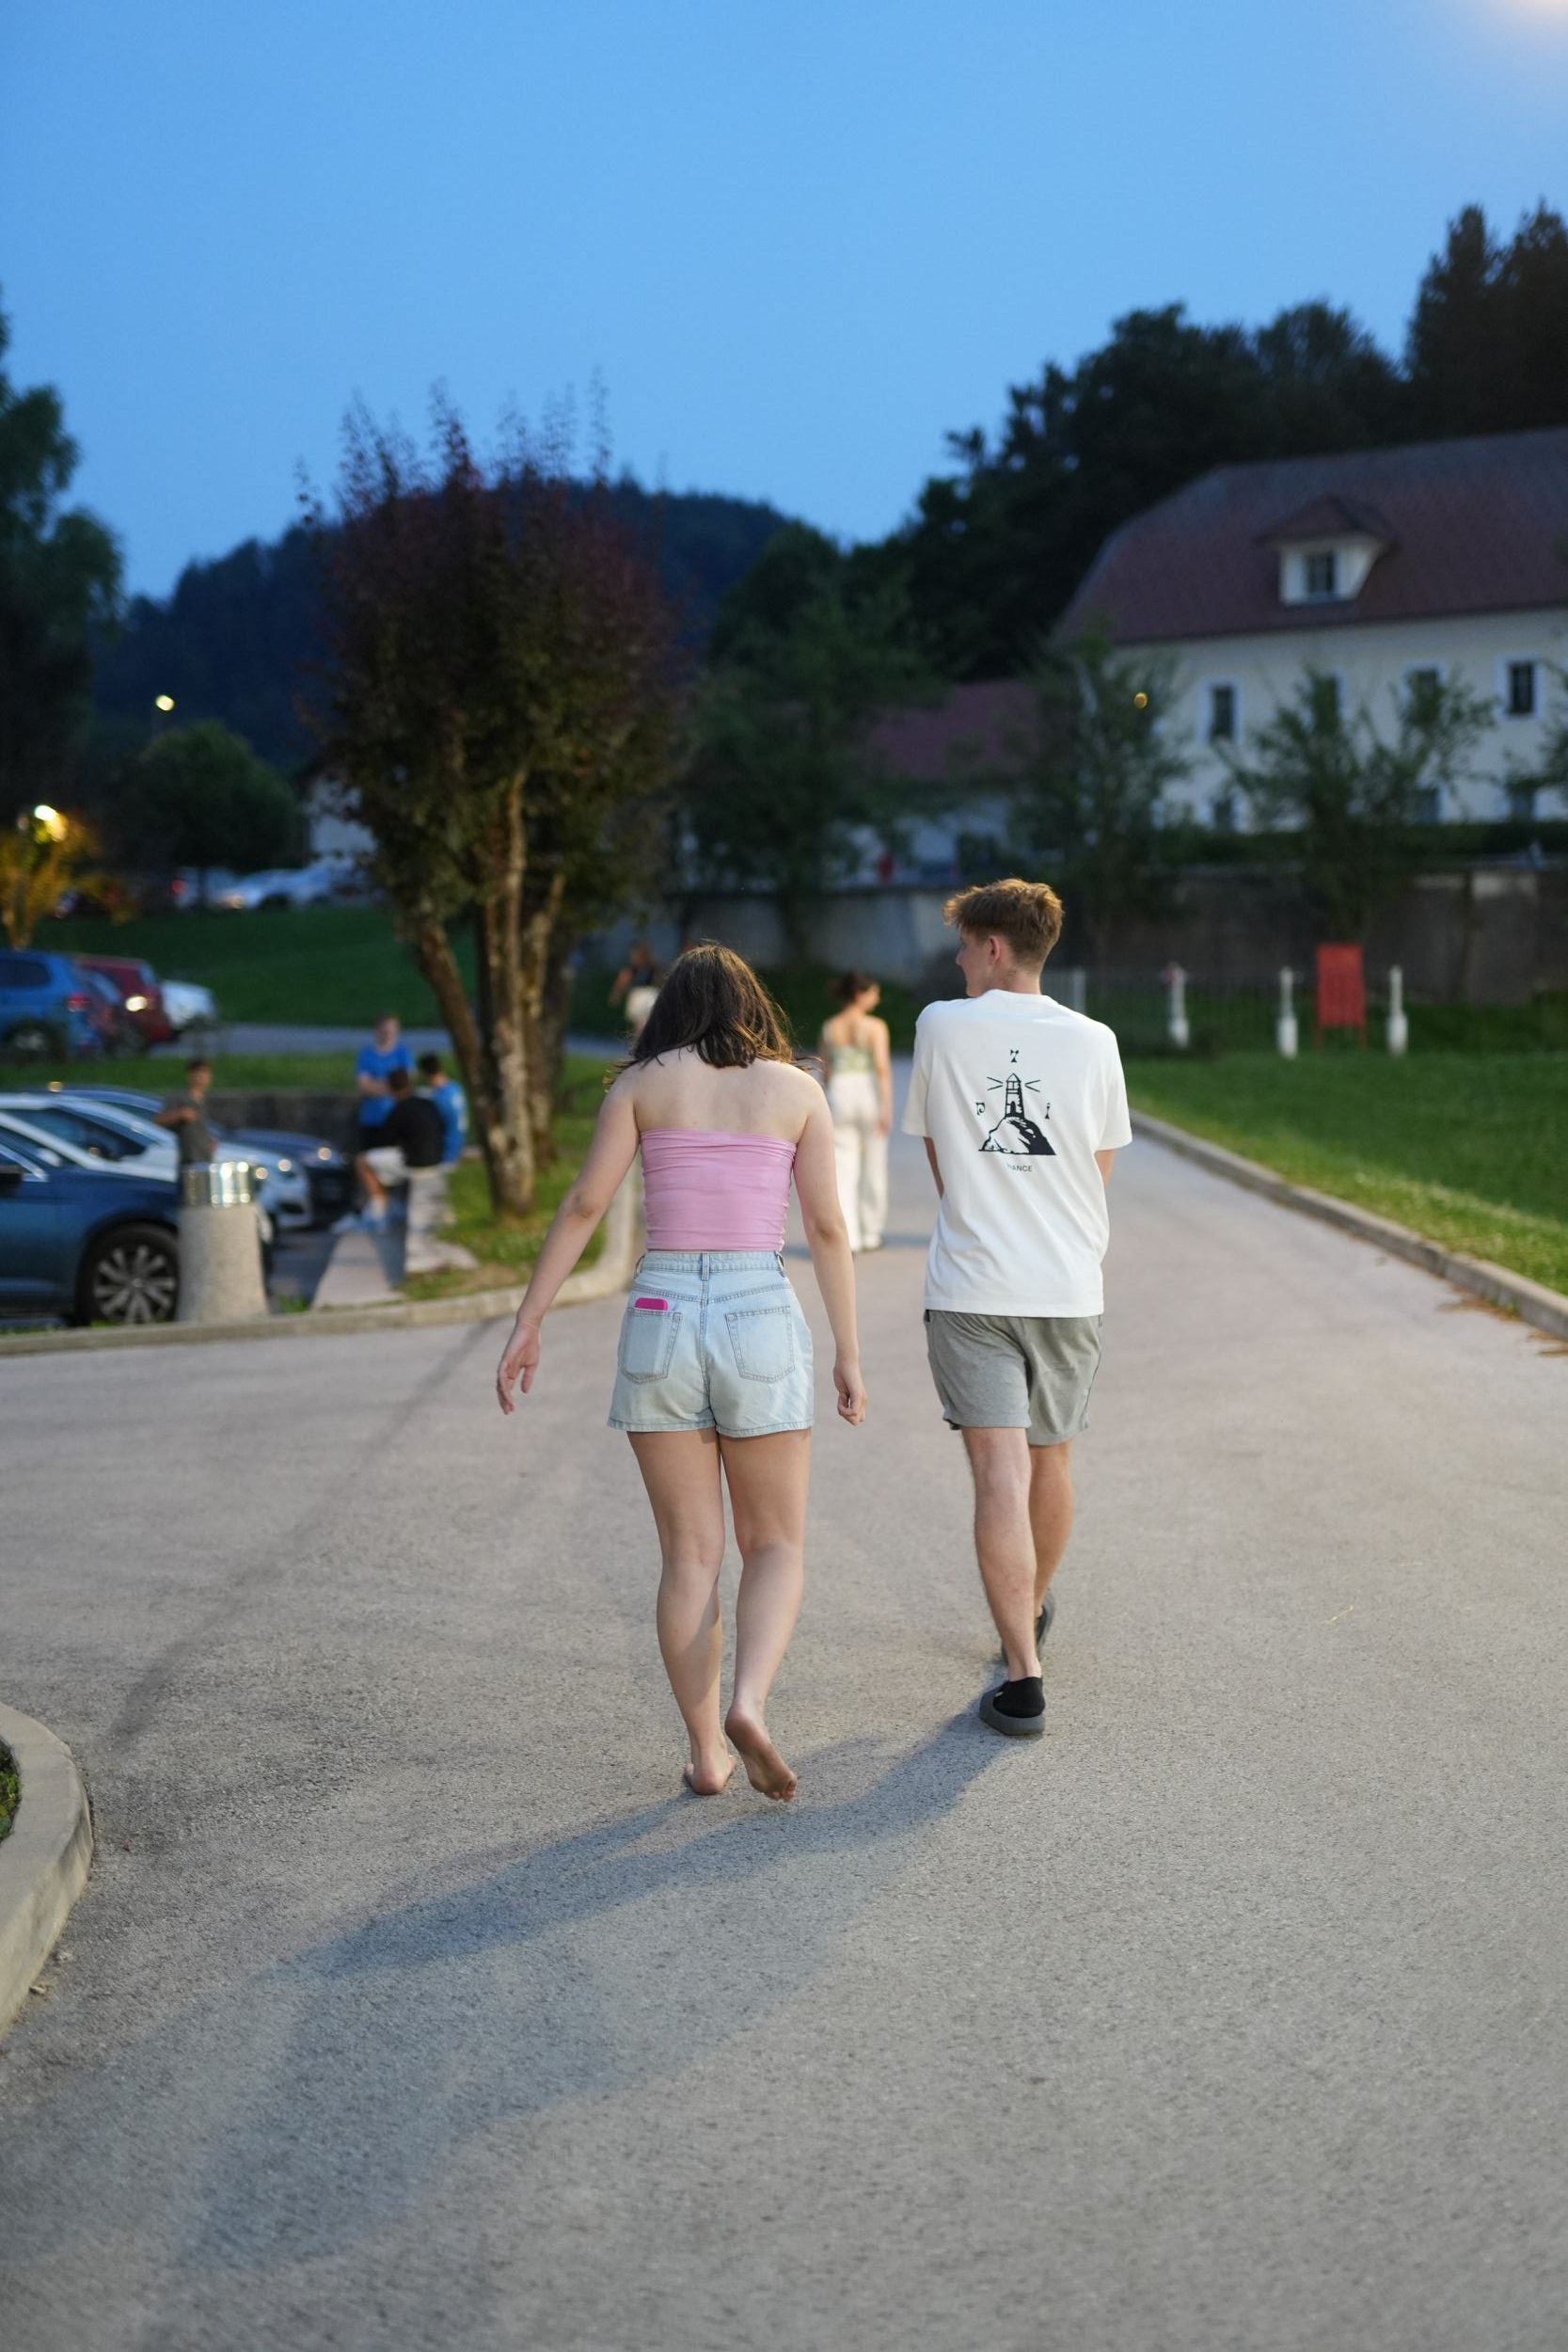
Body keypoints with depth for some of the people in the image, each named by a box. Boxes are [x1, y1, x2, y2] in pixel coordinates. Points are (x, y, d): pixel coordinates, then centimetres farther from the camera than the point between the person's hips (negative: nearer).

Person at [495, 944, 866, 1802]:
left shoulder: (640, 1084, 7)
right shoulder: (796, 1089, 8)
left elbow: (583, 1206, -2)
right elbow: (828, 1229, 4)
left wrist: (526, 1326, 0)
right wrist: (848, 1353, 9)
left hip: (661, 1315, 1)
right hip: (760, 1317, -1)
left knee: (690, 1554, 9)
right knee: (775, 1546, 10)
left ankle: (706, 1752, 6)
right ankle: (749, 1704, -14)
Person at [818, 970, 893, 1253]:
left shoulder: (829, 1028, 7)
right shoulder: (875, 1027, -6)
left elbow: (827, 1069, 11)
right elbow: (883, 1068, -13)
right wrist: (886, 1109, -14)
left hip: (840, 1094, 3)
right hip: (870, 1095, -3)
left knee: (843, 1169, 1)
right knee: (873, 1168, 12)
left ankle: (846, 1236, -11)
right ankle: (871, 1234, 20)